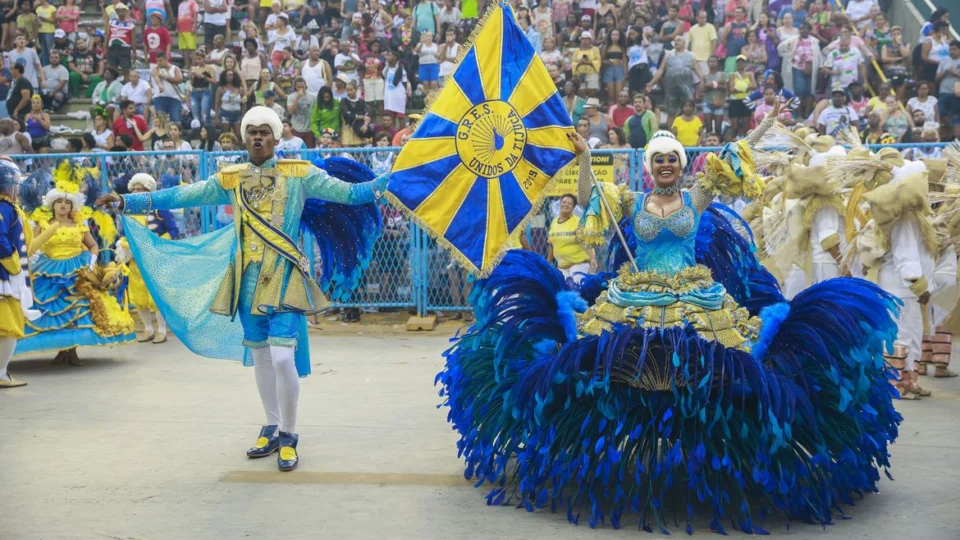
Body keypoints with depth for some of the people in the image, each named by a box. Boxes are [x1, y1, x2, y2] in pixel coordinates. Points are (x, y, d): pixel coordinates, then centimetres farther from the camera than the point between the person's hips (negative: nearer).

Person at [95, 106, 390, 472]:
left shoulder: (298, 174, -2)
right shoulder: (230, 180, 7)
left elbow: (346, 192, -7)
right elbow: (180, 196, 7)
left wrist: (387, 183, -19)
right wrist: (127, 201, 4)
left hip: (284, 278, -4)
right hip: (249, 278, 4)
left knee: (283, 357, -13)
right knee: (260, 356, 12)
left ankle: (288, 435, 5)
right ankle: (272, 428, 29)